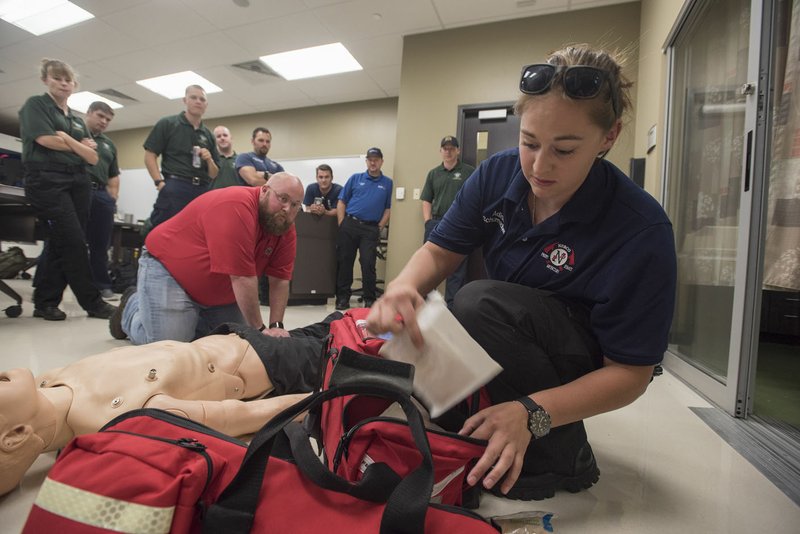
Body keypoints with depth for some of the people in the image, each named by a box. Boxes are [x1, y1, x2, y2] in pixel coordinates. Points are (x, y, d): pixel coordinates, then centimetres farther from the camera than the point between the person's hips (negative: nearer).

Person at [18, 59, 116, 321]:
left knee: (60, 244, 5)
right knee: (73, 243, -12)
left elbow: (93, 157, 11)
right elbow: (47, 140, -10)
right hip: (47, 180, -6)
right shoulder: (35, 105, 6)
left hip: (78, 183, 6)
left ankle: (44, 302, 13)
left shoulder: (77, 120, 22)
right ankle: (93, 302, -9)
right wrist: (80, 146, 2)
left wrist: (67, 139, -5)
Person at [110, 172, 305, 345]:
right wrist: (260, 329, -28)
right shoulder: (237, 207, -33)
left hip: (218, 289, 7)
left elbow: (280, 280, -10)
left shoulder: (286, 228, -10)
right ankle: (132, 307, 16)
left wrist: (276, 326, -19)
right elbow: (242, 278, -34)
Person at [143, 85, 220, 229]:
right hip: (174, 189, -4)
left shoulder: (208, 135, 19)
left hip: (202, 193, 4)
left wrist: (209, 160, -2)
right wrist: (160, 182, -11)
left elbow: (214, 174, 18)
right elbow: (149, 155, 2)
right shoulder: (167, 124, 9)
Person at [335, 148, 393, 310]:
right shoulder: (355, 178, 9)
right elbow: (341, 202, 8)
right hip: (349, 224, 1)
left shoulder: (387, 183, 10)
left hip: (371, 228, -1)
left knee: (368, 263, -4)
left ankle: (370, 299, 9)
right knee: (344, 262, 4)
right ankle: (343, 297, 15)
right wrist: (342, 224, -1)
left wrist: (380, 228, -2)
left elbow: (388, 208, 8)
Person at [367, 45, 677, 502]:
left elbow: (631, 373, -21)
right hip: (512, 338, 5)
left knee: (479, 303, -31)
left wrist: (531, 413, -37)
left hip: (585, 370, -4)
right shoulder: (498, 174, -12)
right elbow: (440, 251, -9)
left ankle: (562, 460, -10)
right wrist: (404, 285, -33)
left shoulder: (642, 230, -25)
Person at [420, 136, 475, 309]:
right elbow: (426, 200, 13)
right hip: (436, 224, 3)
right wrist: (428, 221, 1)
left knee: (457, 269, 2)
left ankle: (451, 306, 11)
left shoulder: (469, 172, 3)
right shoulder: (433, 173, 13)